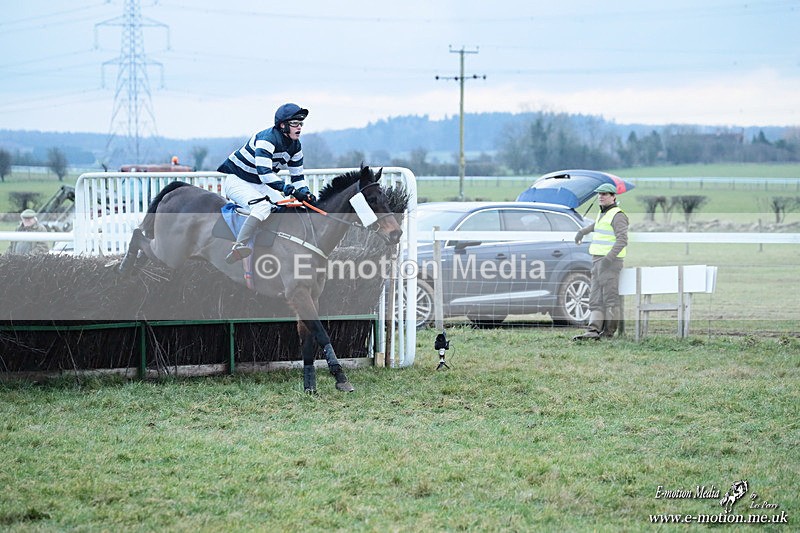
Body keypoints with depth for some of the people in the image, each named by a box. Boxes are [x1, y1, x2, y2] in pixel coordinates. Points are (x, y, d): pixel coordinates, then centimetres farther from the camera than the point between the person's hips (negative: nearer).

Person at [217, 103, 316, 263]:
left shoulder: (295, 146, 0)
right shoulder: (267, 139, -27)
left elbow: (297, 176, 6)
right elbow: (264, 173, -38)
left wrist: (305, 193, -16)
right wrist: (290, 190, -45)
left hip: (260, 185, 9)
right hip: (237, 181, -9)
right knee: (263, 207, -33)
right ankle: (238, 247, -42)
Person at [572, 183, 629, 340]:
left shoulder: (617, 215, -10)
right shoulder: (603, 213, 17)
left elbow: (622, 240, -20)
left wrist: (609, 258, -27)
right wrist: (582, 232, 48)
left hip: (610, 261, -10)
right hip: (597, 261, 10)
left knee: (610, 297, -6)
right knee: (596, 298, 1)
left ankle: (609, 332, -3)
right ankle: (593, 330, -5)